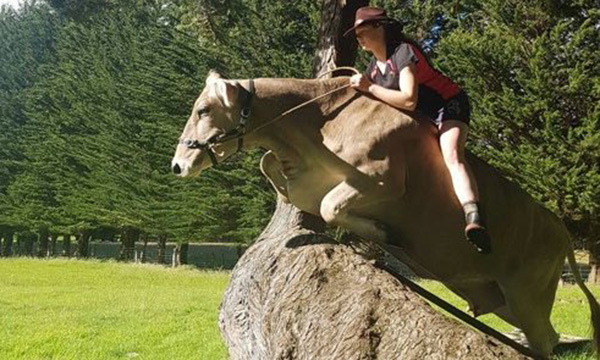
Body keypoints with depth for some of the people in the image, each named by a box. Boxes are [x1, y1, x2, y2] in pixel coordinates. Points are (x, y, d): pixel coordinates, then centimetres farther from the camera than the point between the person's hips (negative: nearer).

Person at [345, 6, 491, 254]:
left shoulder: (403, 52, -20)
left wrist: (369, 88, -27)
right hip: (422, 118, 10)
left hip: (448, 105, -10)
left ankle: (474, 220, -54)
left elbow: (409, 101, -30)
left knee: (451, 156, -33)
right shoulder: (373, 67, 6)